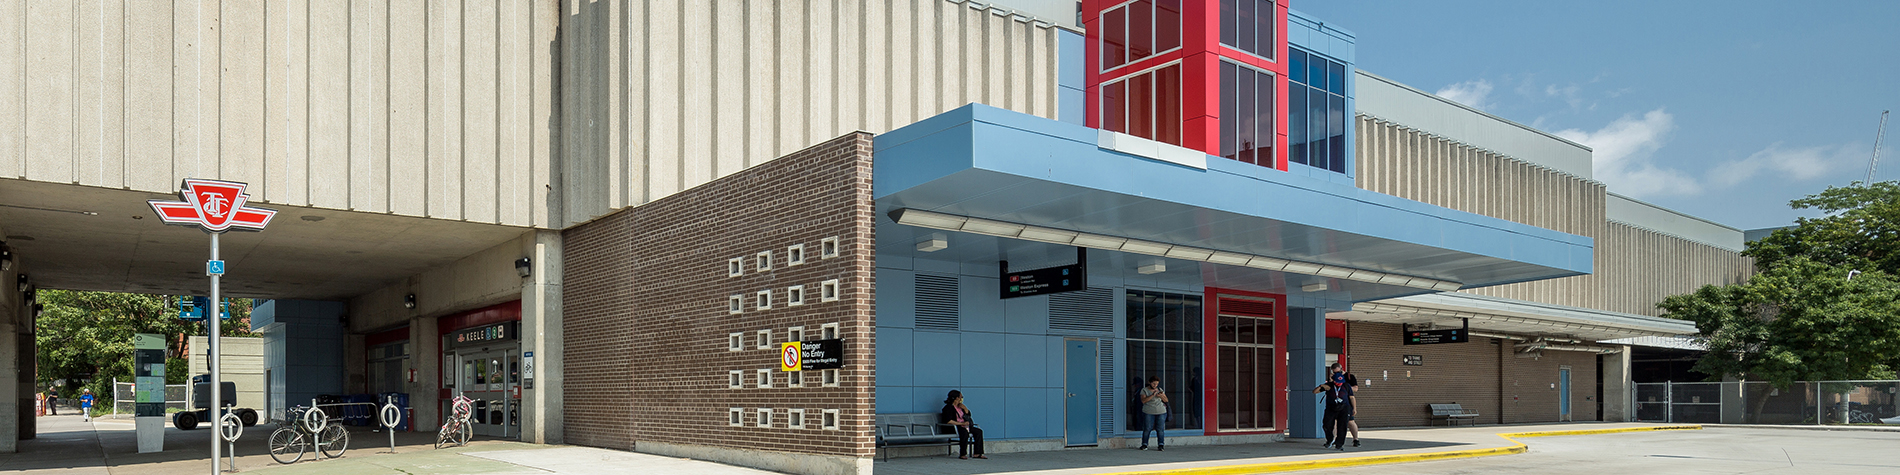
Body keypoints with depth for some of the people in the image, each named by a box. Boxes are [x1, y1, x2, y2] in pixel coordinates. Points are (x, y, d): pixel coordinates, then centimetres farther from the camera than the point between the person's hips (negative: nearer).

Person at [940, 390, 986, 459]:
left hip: (963, 426, 9)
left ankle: (978, 453, -9)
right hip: (953, 428, -9)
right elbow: (949, 421, -20)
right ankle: (962, 454, -29)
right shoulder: (948, 407, -8)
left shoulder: (959, 406, 18)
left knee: (978, 431, -6)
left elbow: (968, 415, 24)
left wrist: (964, 408, 3)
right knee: (965, 433, -38)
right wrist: (962, 423, -21)